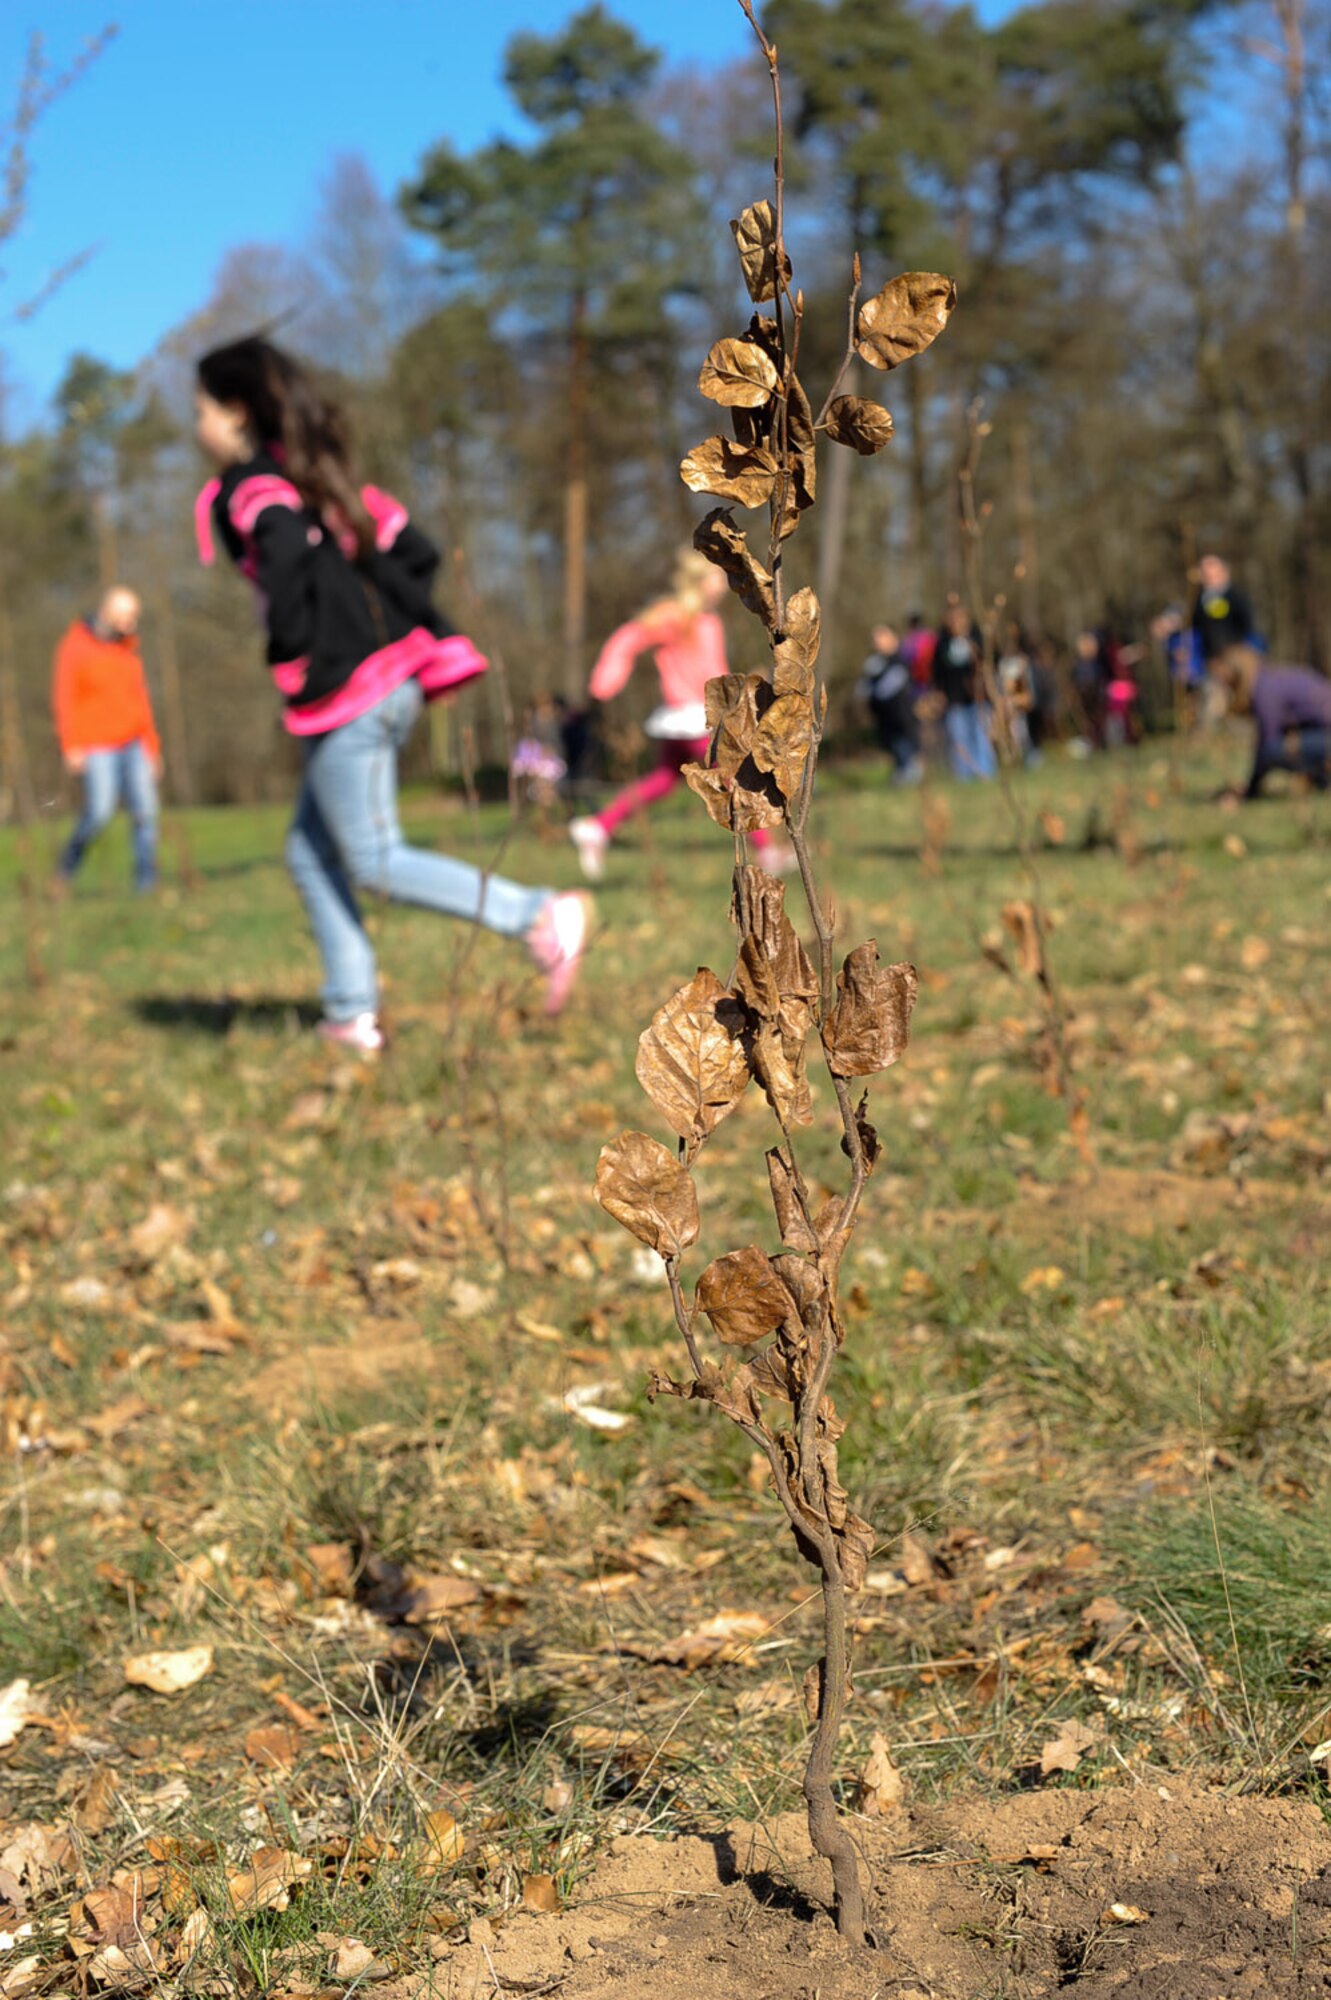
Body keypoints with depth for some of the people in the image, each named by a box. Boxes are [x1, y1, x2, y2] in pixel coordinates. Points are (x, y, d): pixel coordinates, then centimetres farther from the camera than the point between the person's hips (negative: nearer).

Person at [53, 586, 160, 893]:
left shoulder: (128, 649, 12)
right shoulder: (76, 646, -4)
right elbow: (64, 697, -7)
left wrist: (152, 746, 15)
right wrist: (71, 746, -14)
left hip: (133, 743, 5)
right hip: (97, 746, -5)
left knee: (144, 807, -9)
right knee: (99, 812, -13)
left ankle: (146, 880, -7)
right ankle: (68, 864, 12)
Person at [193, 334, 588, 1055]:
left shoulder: (247, 487, -6)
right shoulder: (313, 474, 20)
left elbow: (285, 540, -27)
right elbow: (413, 551, 18)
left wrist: (293, 647, -17)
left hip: (344, 695, -9)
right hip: (393, 680, 10)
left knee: (375, 862, -3)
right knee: (311, 852, 14)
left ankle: (538, 915, -9)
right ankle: (351, 1014, 14)